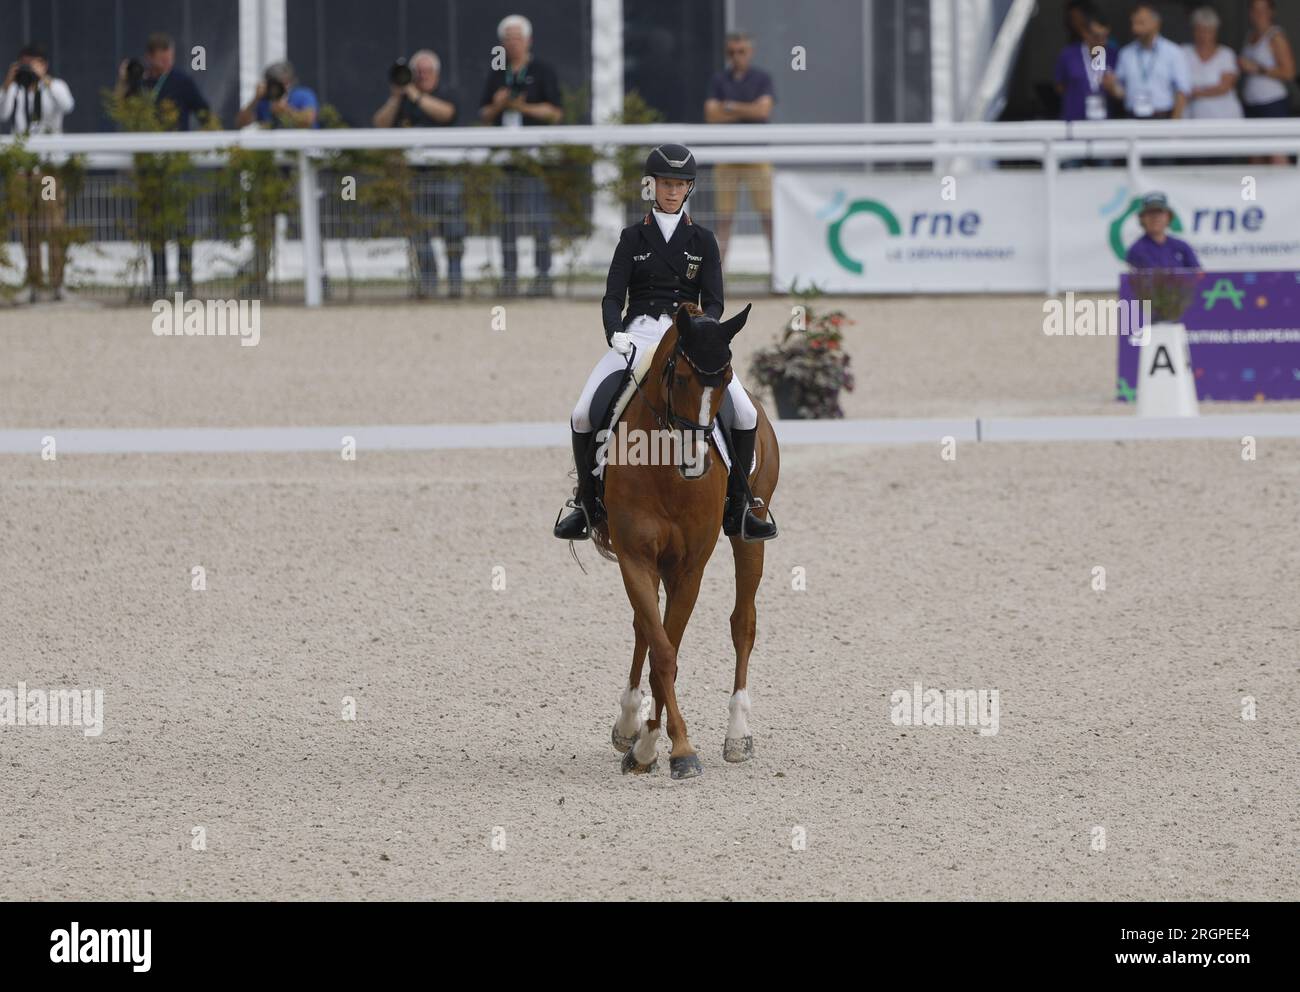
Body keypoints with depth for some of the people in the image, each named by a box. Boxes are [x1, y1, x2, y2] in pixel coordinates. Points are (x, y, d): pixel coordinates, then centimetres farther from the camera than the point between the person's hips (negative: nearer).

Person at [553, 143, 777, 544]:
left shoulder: (703, 241, 11)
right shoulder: (633, 238, 10)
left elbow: (713, 301, 3)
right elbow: (612, 297, 3)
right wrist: (615, 333, -18)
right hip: (638, 334, 0)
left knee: (745, 414, -20)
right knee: (583, 414, -18)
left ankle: (737, 508, -6)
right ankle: (587, 504, 0)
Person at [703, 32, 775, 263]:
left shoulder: (762, 79, 5)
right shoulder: (719, 80, 8)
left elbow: (764, 110, -10)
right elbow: (712, 115, -3)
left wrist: (731, 107, -7)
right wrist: (747, 112, -8)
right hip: (726, 155, 1)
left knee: (768, 214, -6)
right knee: (724, 216, 0)